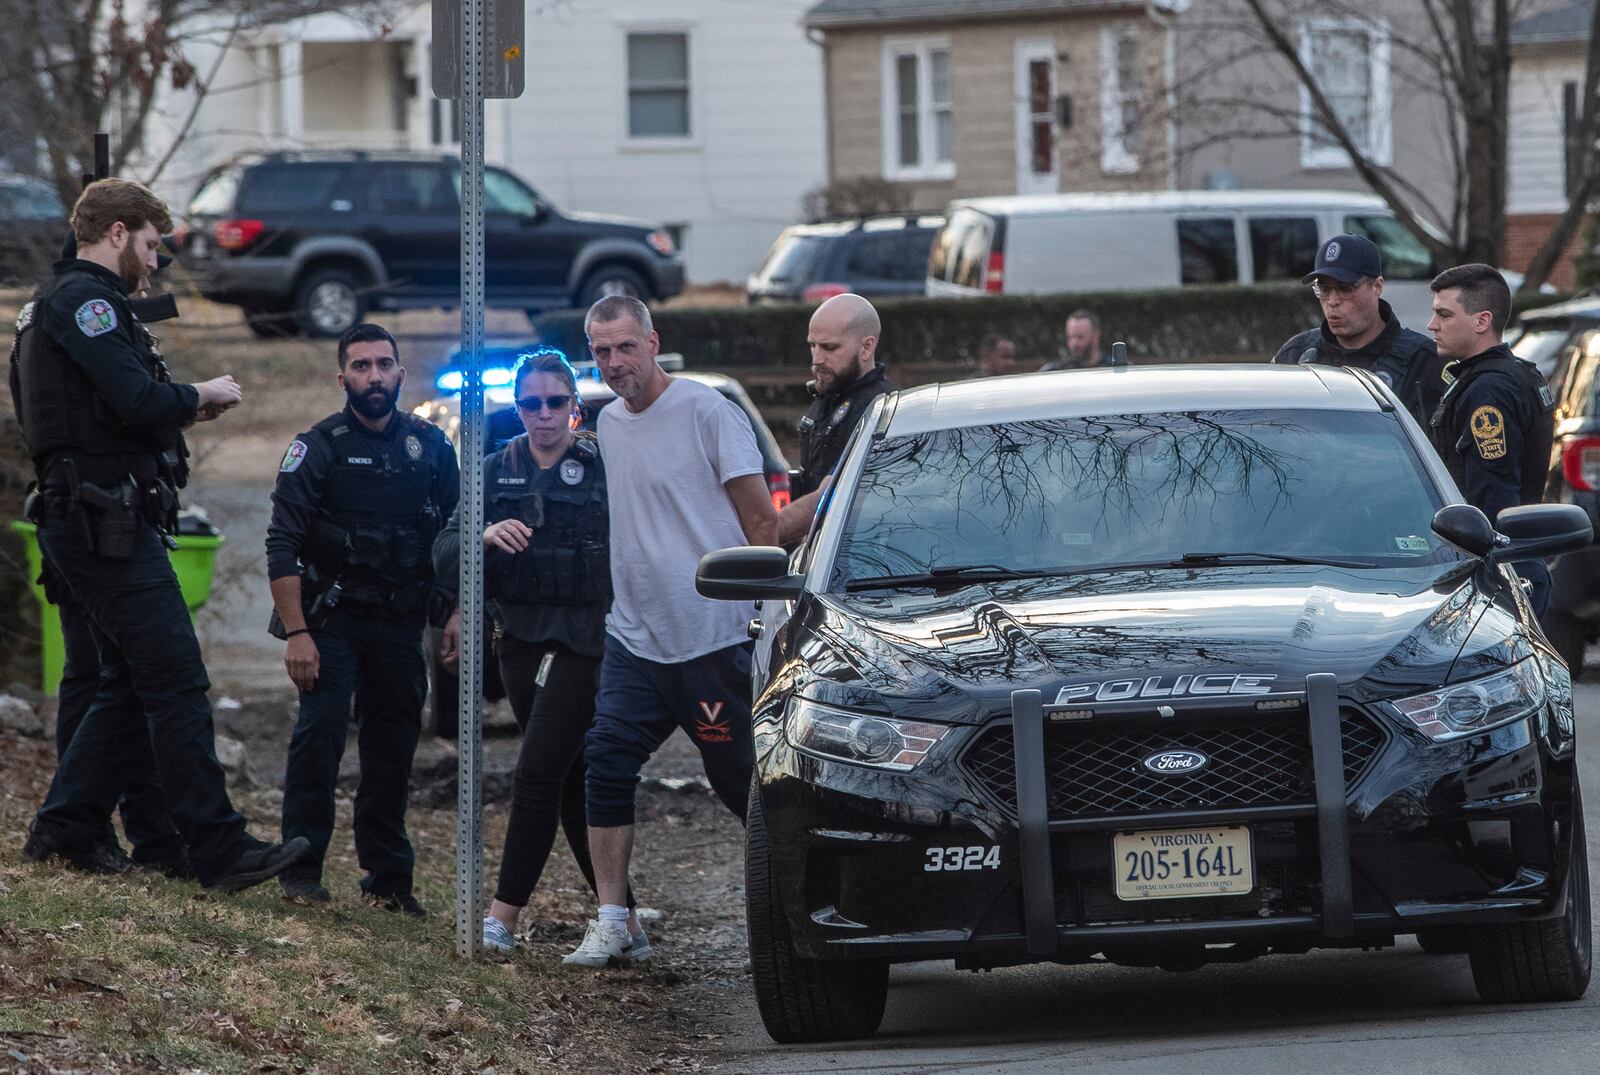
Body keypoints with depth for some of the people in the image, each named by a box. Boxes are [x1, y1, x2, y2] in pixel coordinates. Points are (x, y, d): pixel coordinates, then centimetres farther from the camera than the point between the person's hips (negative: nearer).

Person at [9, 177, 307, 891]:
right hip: (109, 525, -11)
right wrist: (202, 396, -4)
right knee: (177, 683, -11)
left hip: (90, 527, 11)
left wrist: (181, 410, 12)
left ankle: (62, 833, 14)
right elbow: (139, 402, -21)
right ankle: (221, 853, -13)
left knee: (129, 685, 15)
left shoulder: (58, 303, 23)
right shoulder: (86, 298, -11)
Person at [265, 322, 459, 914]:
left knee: (393, 748, 5)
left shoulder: (431, 448, 5)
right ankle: (302, 868, -8)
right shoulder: (318, 447, -7)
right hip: (332, 616, -3)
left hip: (400, 622, 4)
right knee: (319, 734, -15)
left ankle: (388, 877, 13)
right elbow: (282, 544, -11)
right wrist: (296, 632, -18)